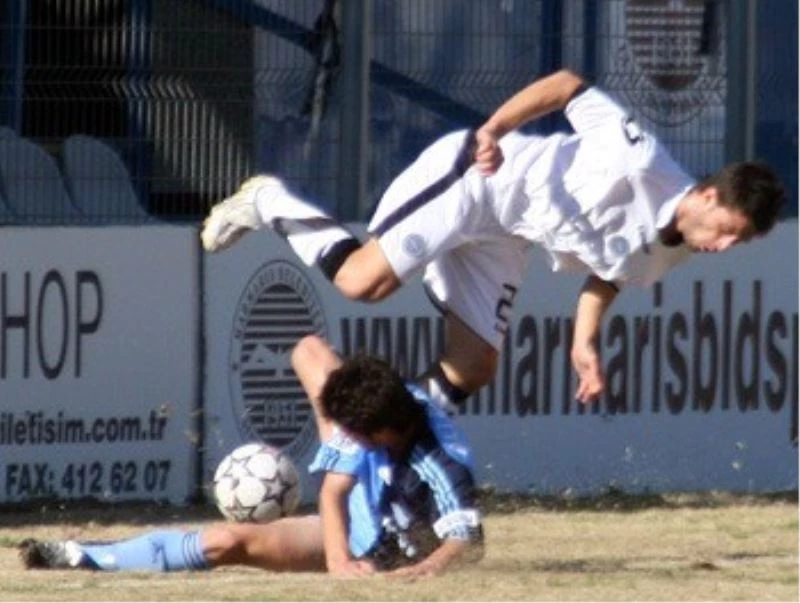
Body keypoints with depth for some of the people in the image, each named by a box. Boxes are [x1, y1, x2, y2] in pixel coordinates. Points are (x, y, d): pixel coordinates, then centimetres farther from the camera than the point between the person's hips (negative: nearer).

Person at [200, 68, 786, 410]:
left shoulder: (668, 253, 0)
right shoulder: (644, 166, -27)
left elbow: (606, 271, 17)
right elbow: (569, 86, -23)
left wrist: (585, 342, 5)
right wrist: (492, 131, -25)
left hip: (500, 236, 9)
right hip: (474, 176, -9)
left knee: (472, 370, 2)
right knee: (363, 280, -21)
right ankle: (272, 204, 3)